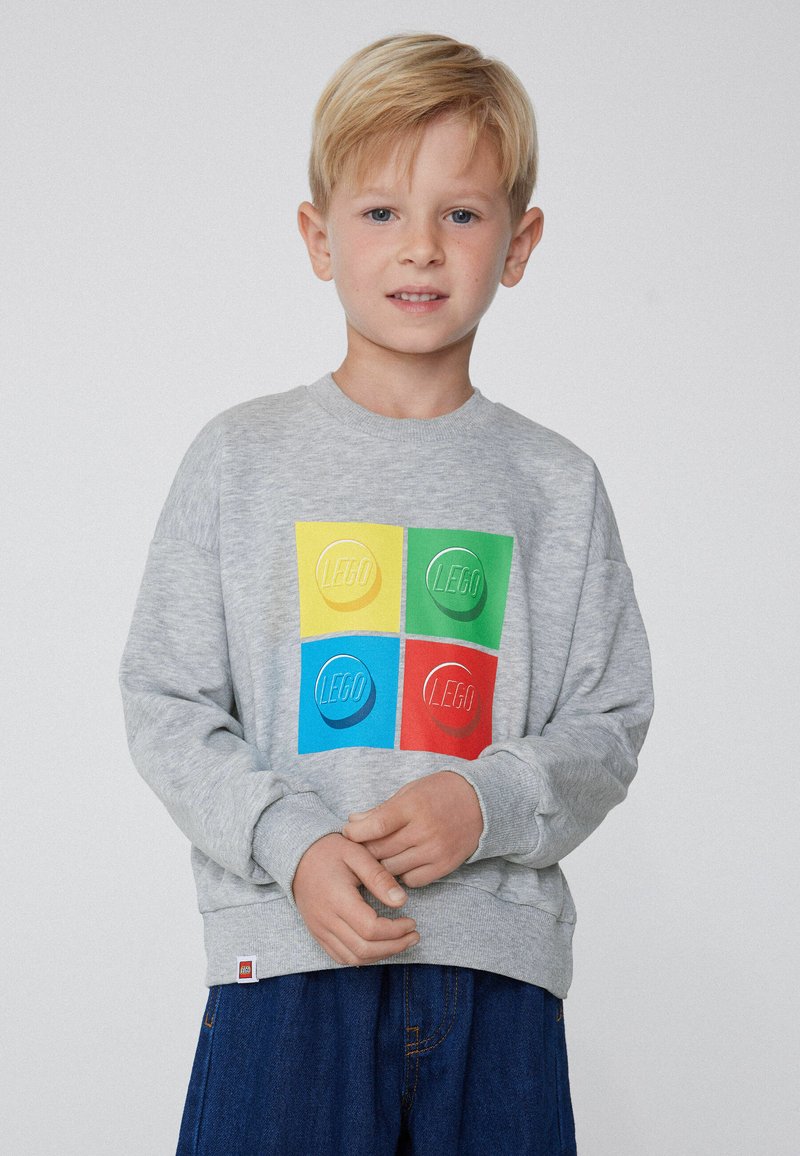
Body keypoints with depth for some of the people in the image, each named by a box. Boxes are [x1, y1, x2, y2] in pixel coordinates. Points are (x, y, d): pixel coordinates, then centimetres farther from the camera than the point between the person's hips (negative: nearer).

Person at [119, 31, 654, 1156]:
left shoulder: (556, 484, 7)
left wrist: (488, 804, -12)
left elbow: (609, 723, 7)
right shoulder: (242, 456, 4)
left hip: (501, 961, 1)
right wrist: (290, 841, -13)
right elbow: (166, 700, 2)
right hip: (287, 951, -1)